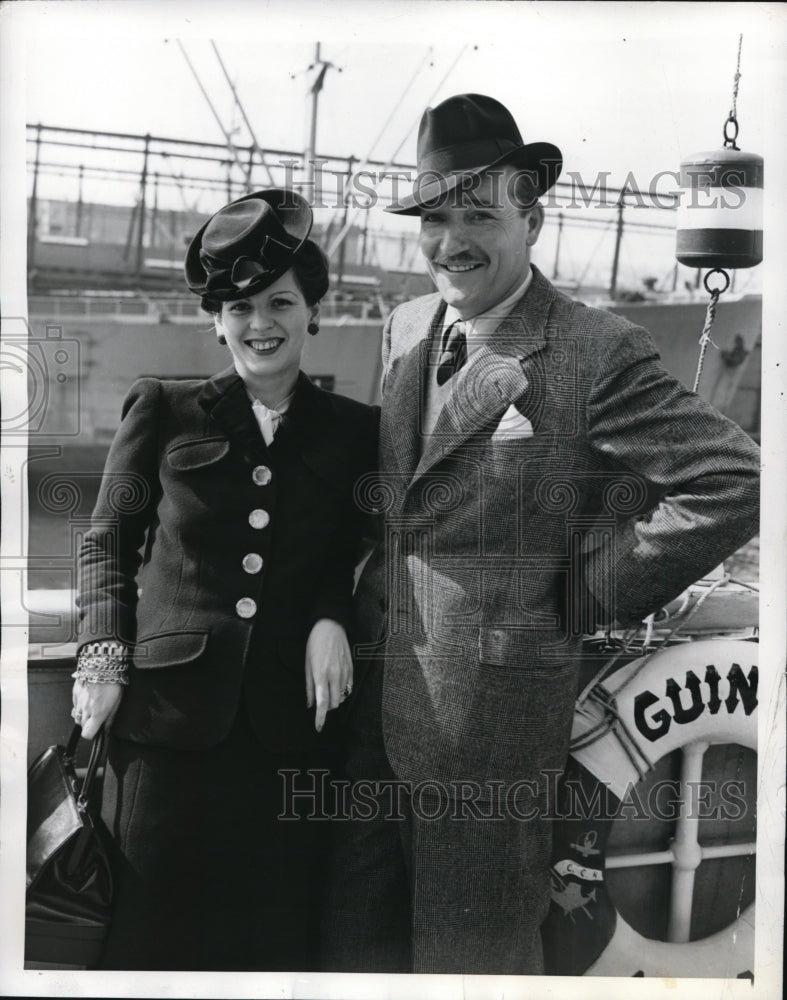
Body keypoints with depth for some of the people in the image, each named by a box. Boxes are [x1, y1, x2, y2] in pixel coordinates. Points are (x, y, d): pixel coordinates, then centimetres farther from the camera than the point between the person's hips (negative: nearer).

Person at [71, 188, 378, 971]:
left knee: (276, 935, 9)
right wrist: (104, 658, 0)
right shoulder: (162, 411, 7)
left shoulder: (354, 431, 9)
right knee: (154, 930, 5)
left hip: (291, 724, 1)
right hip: (169, 718, -1)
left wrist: (332, 618, -5)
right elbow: (106, 544, 11)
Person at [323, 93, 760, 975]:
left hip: (490, 716, -6)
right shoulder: (404, 330, 8)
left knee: (472, 949, 11)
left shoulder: (597, 355, -15)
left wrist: (596, 590, -15)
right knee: (357, 938, 20)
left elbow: (736, 481, -19)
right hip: (376, 695, 7)